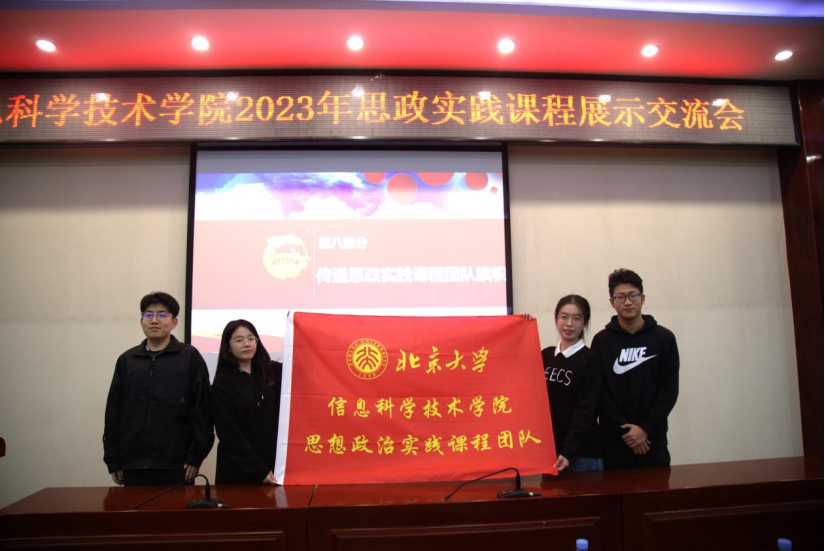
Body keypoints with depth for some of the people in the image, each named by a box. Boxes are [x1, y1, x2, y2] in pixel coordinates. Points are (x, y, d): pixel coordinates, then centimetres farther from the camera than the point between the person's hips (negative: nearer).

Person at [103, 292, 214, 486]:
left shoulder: (190, 357, -1)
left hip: (175, 463, -3)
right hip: (133, 463, 3)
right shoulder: (126, 360, 10)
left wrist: (196, 455, -8)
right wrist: (112, 459, 7)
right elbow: (113, 412, 10)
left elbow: (202, 408, -4)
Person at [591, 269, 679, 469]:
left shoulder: (664, 338, 3)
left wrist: (645, 428, -9)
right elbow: (600, 393, -4)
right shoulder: (601, 341, 0)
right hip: (614, 442, -1)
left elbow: (670, 389, -1)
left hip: (653, 440, 1)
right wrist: (624, 430, -10)